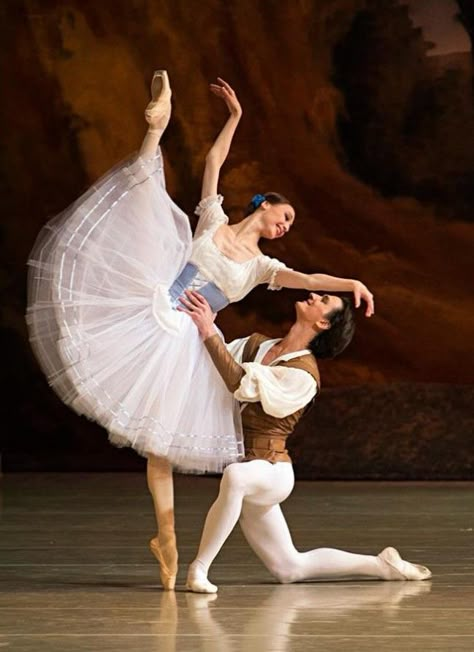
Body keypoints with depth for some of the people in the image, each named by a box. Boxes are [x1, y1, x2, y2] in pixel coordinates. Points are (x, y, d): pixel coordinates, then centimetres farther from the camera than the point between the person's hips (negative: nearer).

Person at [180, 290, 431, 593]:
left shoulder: (304, 374, -16)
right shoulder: (256, 344, 6)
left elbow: (244, 385, -26)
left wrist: (209, 332, -29)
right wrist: (208, 323, -10)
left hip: (270, 472, -8)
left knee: (235, 476, -43)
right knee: (291, 568, 13)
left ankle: (199, 568, -34)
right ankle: (381, 565, 27)